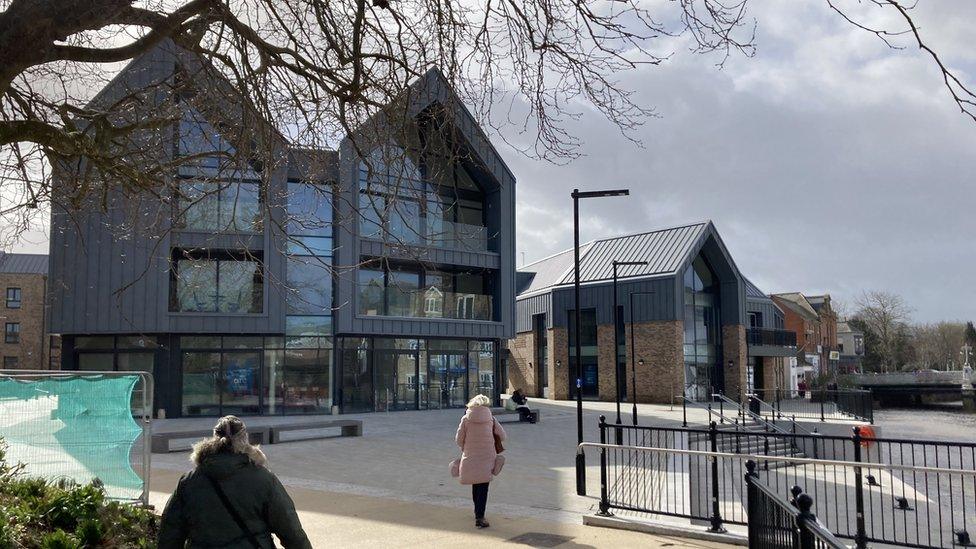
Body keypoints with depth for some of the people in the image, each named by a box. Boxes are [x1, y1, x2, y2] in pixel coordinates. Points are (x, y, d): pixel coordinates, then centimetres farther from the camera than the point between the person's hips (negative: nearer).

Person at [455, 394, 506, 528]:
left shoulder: (466, 419, -3)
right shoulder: (491, 419, -2)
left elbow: (459, 439, -1)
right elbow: (502, 436, 3)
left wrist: (464, 450, 18)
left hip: (470, 458, 1)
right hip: (487, 457, -1)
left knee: (475, 485, 17)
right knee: (483, 487, 1)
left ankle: (478, 513, 29)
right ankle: (479, 516, -8)